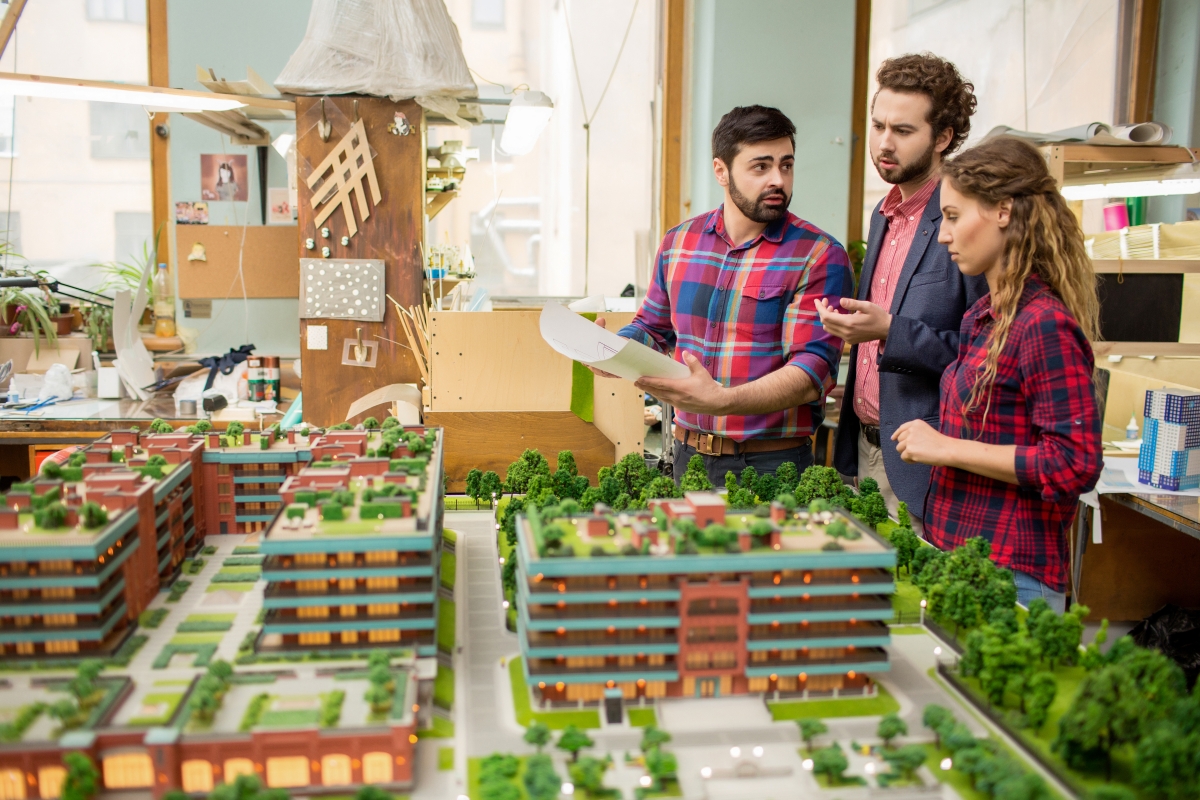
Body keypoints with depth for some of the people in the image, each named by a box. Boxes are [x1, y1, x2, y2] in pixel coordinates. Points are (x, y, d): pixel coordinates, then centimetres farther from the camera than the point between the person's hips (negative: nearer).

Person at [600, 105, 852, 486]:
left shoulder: (820, 256, -9)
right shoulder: (678, 242, 6)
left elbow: (812, 374, -18)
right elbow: (653, 328, 18)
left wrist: (723, 400, -32)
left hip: (771, 465, -4)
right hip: (688, 454, 4)